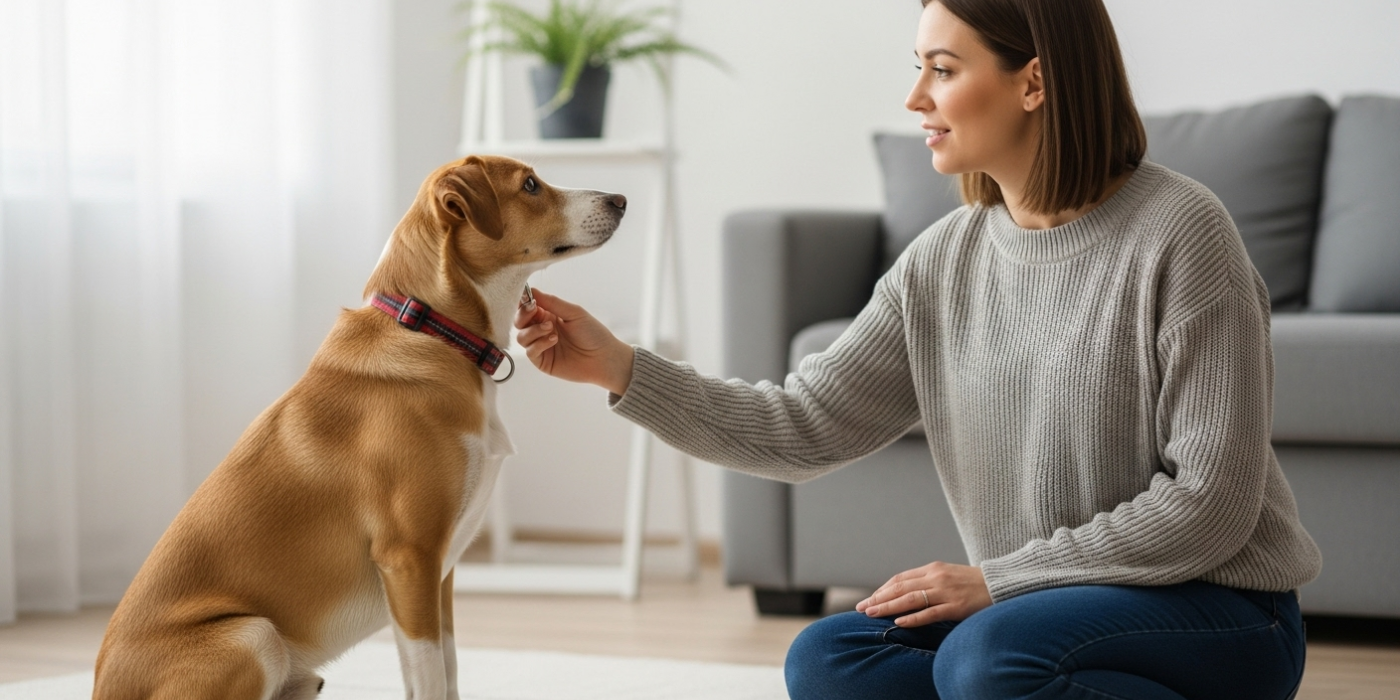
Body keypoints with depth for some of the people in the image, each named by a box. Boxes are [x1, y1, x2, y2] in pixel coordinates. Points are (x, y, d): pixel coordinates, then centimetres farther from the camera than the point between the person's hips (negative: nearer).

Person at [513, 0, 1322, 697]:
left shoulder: (1179, 233, -16)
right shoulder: (945, 262, 3)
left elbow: (1210, 501, -18)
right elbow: (805, 429, 1)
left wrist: (997, 580, -16)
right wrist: (622, 369, -10)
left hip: (1222, 612, -6)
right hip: (1047, 606, 6)